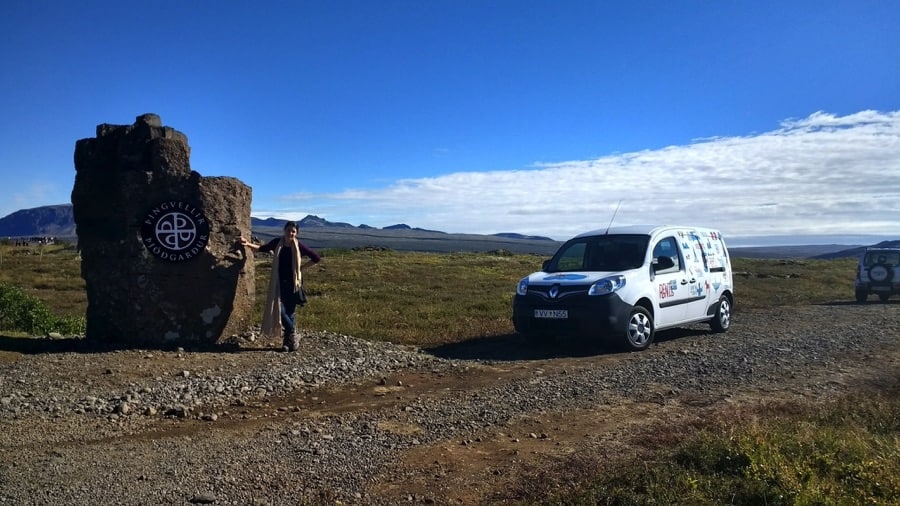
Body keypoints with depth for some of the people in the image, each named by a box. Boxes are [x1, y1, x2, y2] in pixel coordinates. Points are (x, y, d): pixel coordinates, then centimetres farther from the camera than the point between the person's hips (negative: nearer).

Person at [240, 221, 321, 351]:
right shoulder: (277, 243, -1)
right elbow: (263, 248, 15)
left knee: (289, 312, 4)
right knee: (280, 311, -10)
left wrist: (302, 267, -4)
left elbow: (316, 258, -1)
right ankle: (293, 335, 9)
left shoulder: (299, 246, -6)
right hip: (279, 283, 1)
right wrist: (249, 244, 1)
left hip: (293, 283, -1)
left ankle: (288, 341, 16)